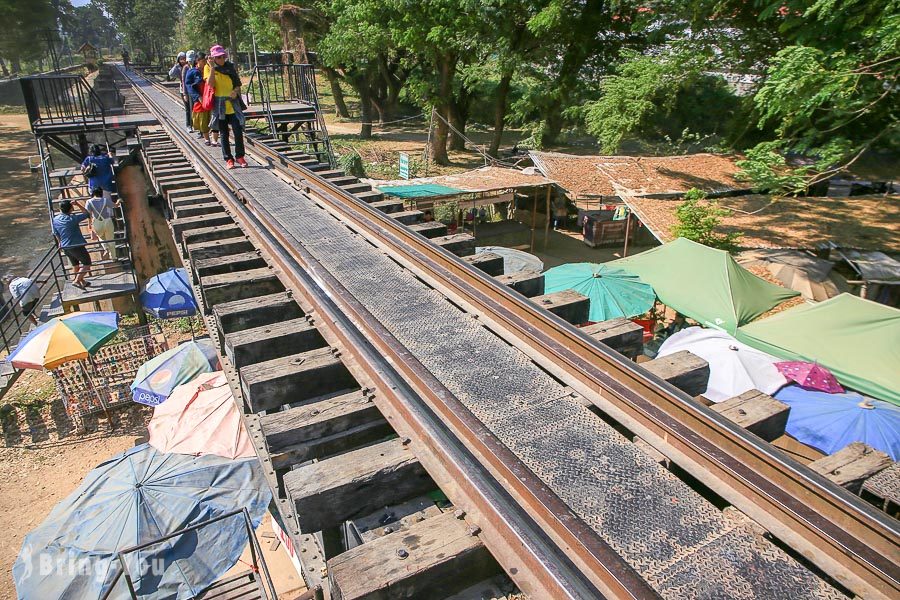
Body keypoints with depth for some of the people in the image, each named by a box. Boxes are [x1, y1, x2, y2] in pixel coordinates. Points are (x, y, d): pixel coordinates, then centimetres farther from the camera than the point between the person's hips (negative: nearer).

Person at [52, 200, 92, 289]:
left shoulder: (55, 220, 2)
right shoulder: (72, 219, -17)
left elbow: (56, 235, 13)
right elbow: (86, 213, -5)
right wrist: (77, 204, -6)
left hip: (65, 247, 7)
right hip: (77, 246, -7)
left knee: (75, 265, 21)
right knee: (87, 264, 4)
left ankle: (82, 282, 33)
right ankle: (76, 281, -5)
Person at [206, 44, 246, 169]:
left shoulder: (230, 66, 7)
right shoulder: (208, 68, 0)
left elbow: (238, 83, 12)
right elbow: (210, 84, -14)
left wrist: (236, 91, -9)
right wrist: (212, 68, -18)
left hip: (233, 104, 1)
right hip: (219, 106, -1)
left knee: (238, 131, -5)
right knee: (224, 134, 5)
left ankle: (239, 156, 10)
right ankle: (228, 159, 12)